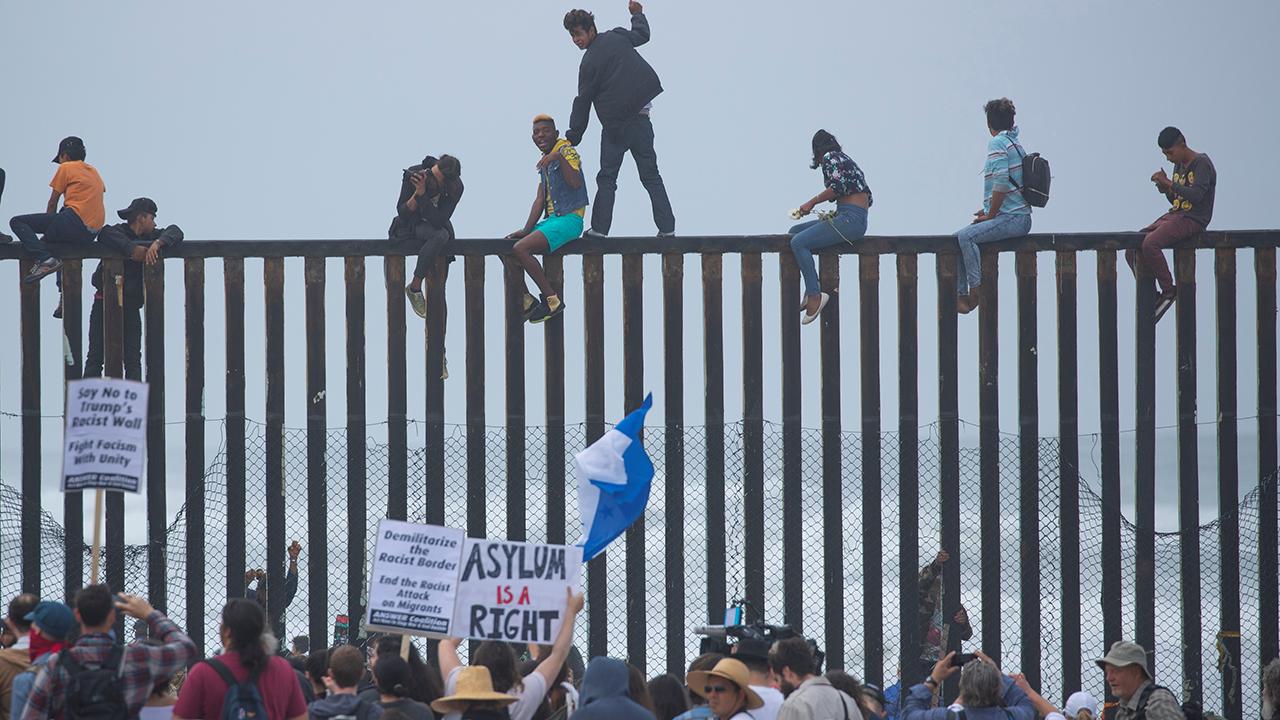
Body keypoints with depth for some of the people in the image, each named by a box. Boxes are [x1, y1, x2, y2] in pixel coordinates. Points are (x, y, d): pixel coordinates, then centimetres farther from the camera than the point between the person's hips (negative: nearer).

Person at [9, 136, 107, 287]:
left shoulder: (66, 167, 5)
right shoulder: (94, 171, 25)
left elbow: (53, 203, 7)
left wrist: (48, 223, 21)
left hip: (75, 221, -8)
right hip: (92, 233, 8)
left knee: (17, 222, -6)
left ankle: (45, 257, -26)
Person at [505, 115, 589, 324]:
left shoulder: (566, 151, -7)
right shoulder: (545, 161, 19)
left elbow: (575, 183, -25)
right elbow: (540, 200, 16)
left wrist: (559, 157, -34)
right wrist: (526, 230, 6)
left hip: (569, 219, -10)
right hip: (551, 219, 10)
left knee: (520, 249, -25)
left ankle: (552, 299, -16)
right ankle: (526, 300, 6)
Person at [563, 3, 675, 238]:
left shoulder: (589, 63, -9)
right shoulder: (617, 37, 4)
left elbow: (582, 103, -6)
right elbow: (642, 35, 25)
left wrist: (573, 137, 0)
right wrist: (638, 14, 45)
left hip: (615, 124, -5)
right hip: (640, 119, 5)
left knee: (606, 178, 5)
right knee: (651, 176, 8)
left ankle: (599, 228, -1)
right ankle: (667, 228, 2)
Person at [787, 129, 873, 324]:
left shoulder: (830, 158, 0)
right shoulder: (847, 160, 26)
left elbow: (838, 186, -17)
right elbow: (868, 197, 23)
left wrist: (812, 202, -6)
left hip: (849, 219, -10)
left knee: (799, 242, -19)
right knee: (794, 232, 14)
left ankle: (814, 295, -22)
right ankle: (811, 290, 6)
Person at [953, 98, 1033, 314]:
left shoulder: (997, 143, -10)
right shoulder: (1016, 144, 19)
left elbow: (1001, 183, -19)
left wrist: (990, 215, -10)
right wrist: (989, 210, 16)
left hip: (1012, 219, -10)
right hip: (1019, 217, 10)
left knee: (966, 236, -24)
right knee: (959, 237, 8)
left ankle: (976, 291, -22)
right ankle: (962, 294, 3)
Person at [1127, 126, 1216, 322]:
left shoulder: (1202, 163, -9)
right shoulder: (1179, 165, 17)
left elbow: (1196, 195, -23)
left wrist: (1169, 183, -22)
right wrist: (1164, 188, 3)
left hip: (1193, 220, -9)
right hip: (1174, 215, 9)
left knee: (1150, 243, -30)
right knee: (1133, 247, -4)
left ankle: (1168, 290, -17)